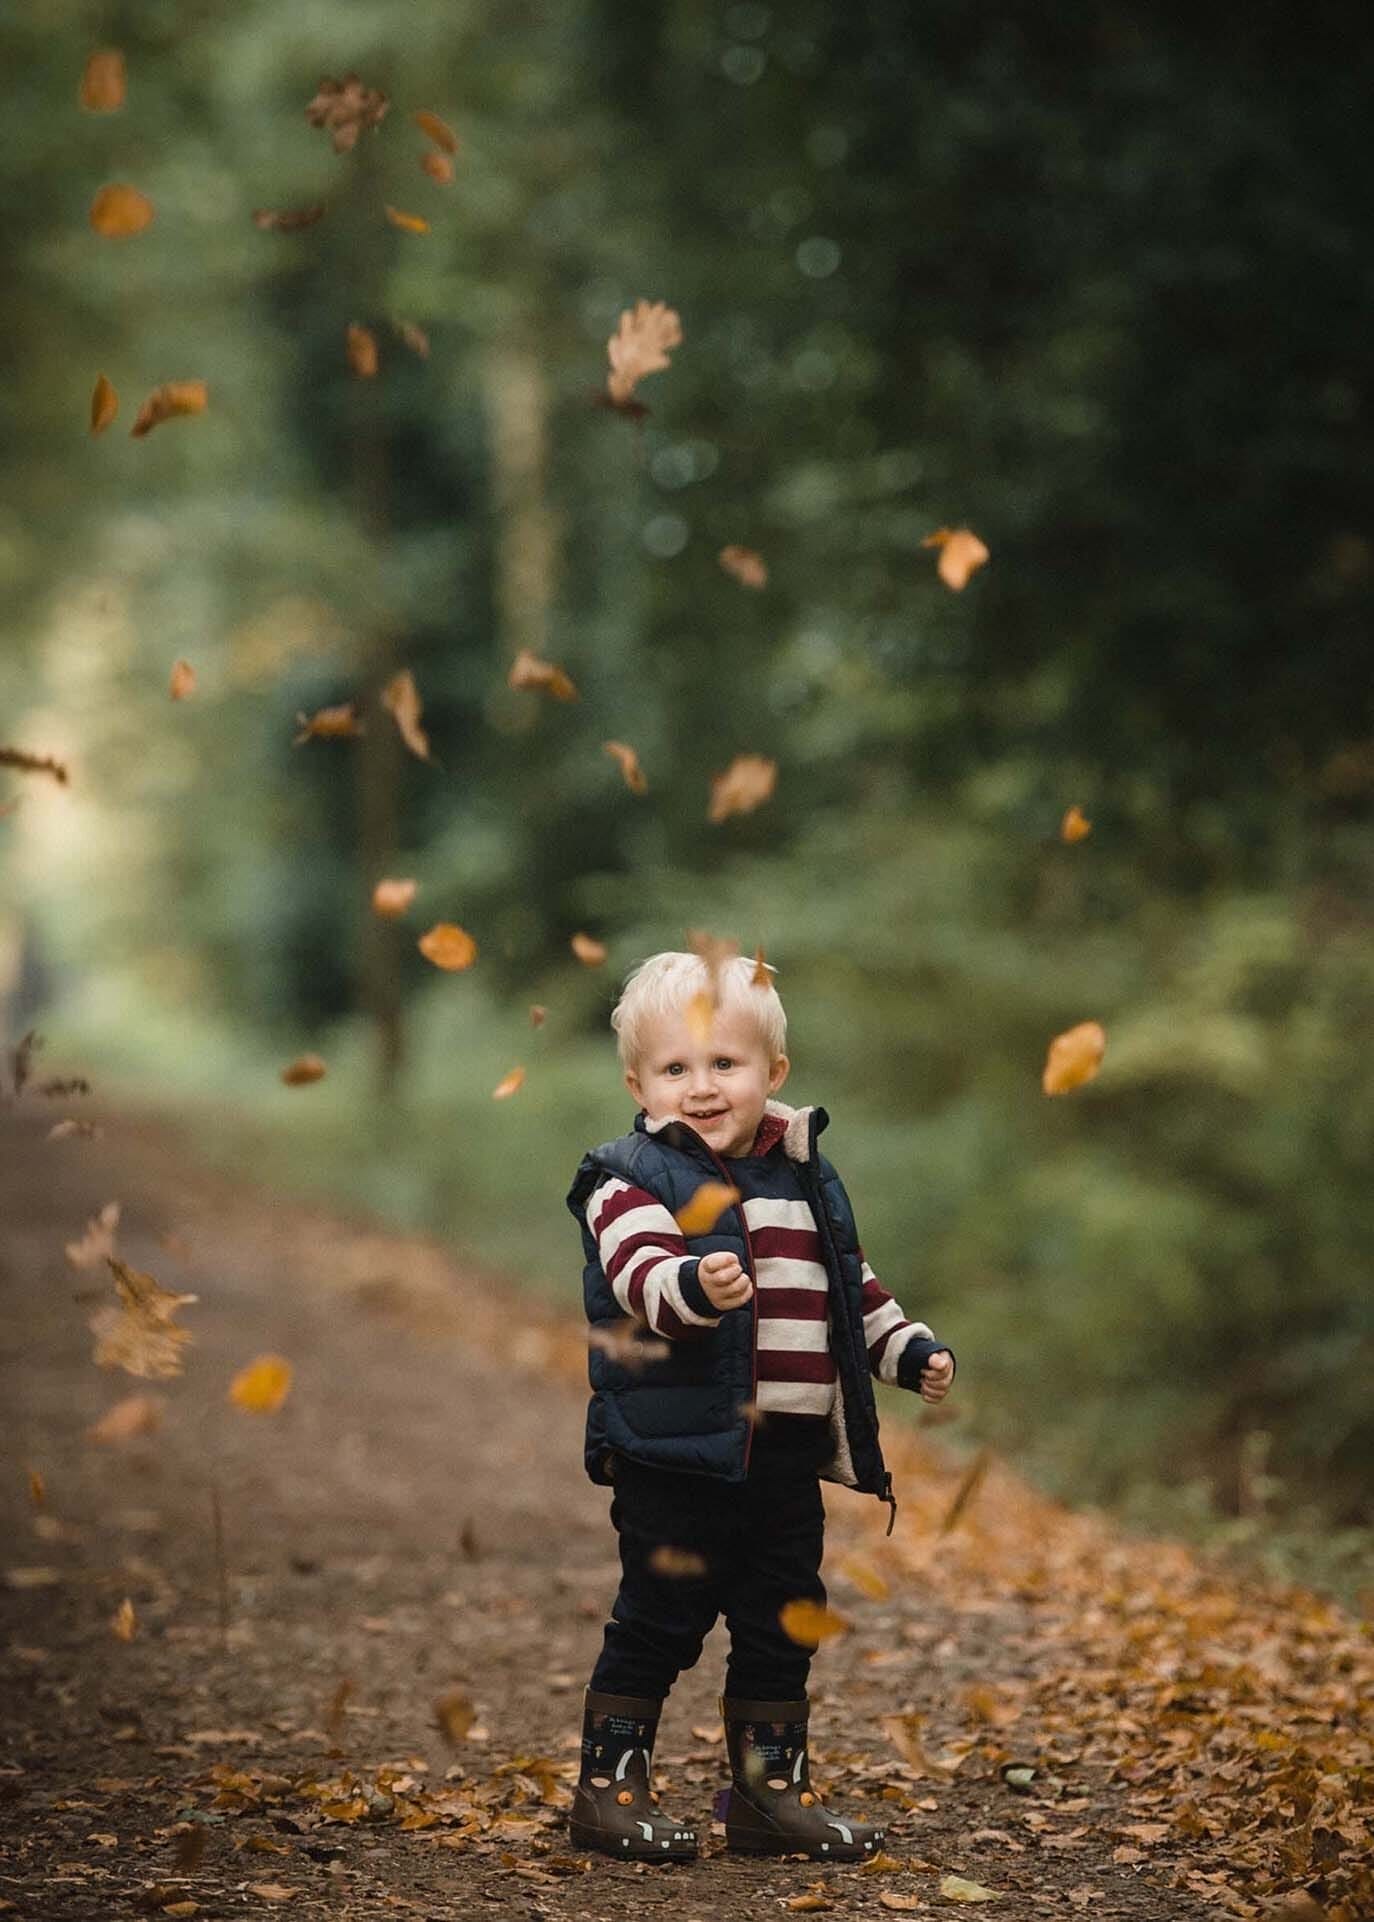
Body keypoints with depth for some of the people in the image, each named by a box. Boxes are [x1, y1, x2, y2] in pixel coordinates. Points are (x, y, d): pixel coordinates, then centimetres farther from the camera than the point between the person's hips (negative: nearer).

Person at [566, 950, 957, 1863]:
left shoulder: (808, 1178, 13)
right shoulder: (630, 1179, -8)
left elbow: (853, 1284, 25)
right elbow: (643, 1275, -26)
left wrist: (910, 1348, 16)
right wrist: (693, 1285, -45)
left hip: (789, 1453, 6)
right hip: (676, 1453, -6)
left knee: (782, 1628, 14)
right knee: (660, 1620, 0)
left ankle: (773, 1789, 26)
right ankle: (611, 1784, 12)